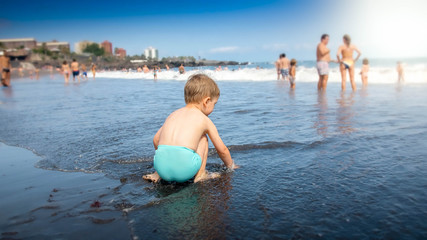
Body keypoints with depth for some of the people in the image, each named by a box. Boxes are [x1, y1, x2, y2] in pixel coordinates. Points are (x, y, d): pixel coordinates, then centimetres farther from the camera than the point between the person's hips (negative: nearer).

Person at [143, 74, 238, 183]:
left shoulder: (173, 114, 24)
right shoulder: (205, 120, 14)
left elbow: (156, 140, 29)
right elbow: (222, 150, 23)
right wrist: (230, 166, 42)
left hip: (161, 166, 4)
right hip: (185, 170, -3)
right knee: (203, 138, 21)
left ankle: (158, 174, 25)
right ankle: (200, 175, 17)